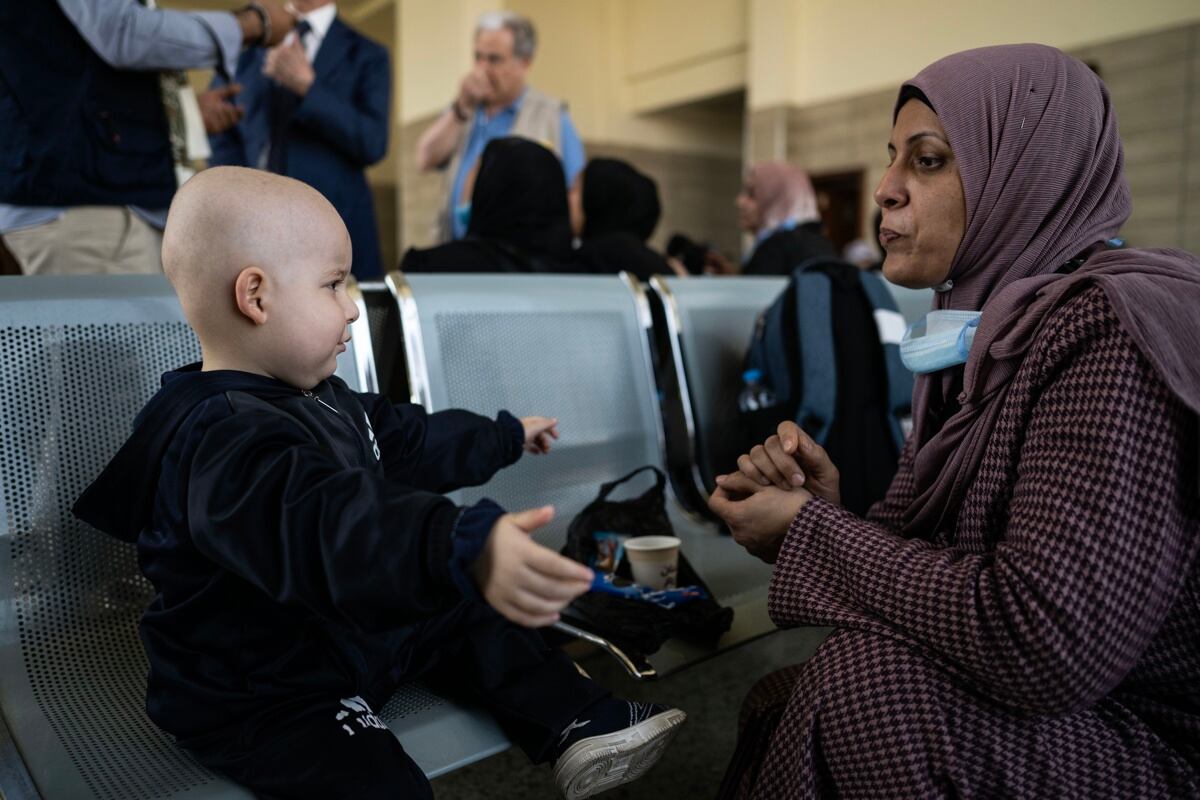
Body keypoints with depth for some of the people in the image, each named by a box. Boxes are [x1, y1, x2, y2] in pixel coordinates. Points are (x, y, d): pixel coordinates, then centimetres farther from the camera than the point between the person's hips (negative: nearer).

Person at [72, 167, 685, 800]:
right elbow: (331, 524, -50)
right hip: (258, 702, -9)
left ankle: (582, 727, 16)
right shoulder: (222, 440, -31)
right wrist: (468, 552, -64)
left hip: (359, 628, 10)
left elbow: (410, 439, 19)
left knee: (473, 620, 10)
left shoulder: (321, 401, 5)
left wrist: (505, 437, 30)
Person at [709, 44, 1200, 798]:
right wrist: (831, 509, -12)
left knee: (863, 678, -26)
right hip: (1059, 713, 8)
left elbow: (1049, 644, -31)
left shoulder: (1111, 322, -22)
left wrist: (810, 532, -20)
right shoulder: (990, 328, 4)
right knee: (774, 706, 1)